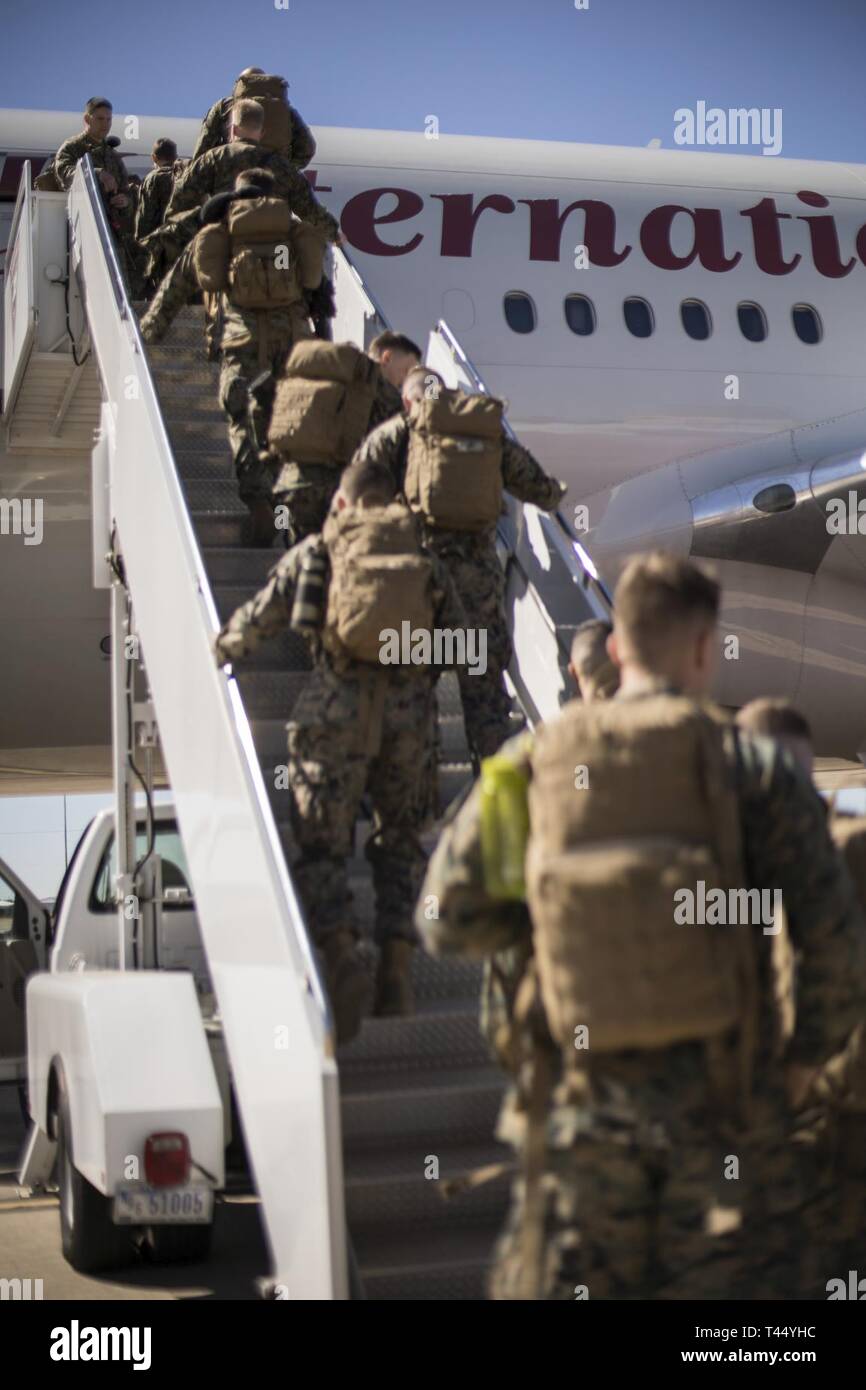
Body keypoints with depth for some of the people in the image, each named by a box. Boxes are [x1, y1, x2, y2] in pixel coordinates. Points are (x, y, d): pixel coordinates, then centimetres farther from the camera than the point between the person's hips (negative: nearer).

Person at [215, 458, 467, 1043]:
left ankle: (342, 954, -17)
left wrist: (216, 654, 34)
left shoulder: (316, 550, 13)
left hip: (335, 708, -2)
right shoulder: (428, 560, 18)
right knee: (399, 841, 17)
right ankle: (398, 971, 10)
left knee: (323, 845, 4)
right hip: (408, 710, 2)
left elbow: (255, 622, 15)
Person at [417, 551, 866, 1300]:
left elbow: (446, 920, 2)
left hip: (587, 1103, 2)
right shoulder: (753, 765, -7)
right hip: (723, 1099, -2)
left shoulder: (531, 766, -1)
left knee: (560, 1284, 16)